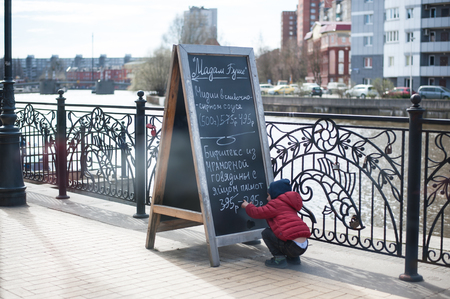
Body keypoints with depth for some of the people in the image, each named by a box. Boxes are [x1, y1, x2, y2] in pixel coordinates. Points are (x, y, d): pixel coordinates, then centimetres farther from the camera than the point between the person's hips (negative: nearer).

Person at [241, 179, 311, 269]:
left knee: (266, 233, 7)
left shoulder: (276, 204, -2)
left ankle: (279, 258, -1)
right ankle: (294, 258, 23)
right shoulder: (288, 204, 25)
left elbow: (257, 213, 1)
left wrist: (247, 206, 23)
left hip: (292, 246, -9)